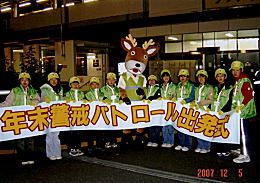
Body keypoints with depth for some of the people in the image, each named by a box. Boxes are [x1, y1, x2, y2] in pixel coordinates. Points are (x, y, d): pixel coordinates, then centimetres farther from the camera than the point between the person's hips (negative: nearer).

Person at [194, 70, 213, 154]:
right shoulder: (196, 88, 18)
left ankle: (206, 147, 4)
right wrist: (195, 103, 0)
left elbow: (210, 100, -7)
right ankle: (200, 146, 13)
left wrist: (199, 103, -14)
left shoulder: (209, 88, 1)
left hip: (205, 111, -5)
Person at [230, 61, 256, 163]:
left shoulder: (245, 81, -12)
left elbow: (249, 96, -19)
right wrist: (235, 107, 21)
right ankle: (242, 150, 25)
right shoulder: (237, 81, 19)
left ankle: (246, 156, -5)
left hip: (243, 111, -10)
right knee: (240, 132, 15)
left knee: (243, 132, -9)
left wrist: (241, 106, -20)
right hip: (239, 111, 10)